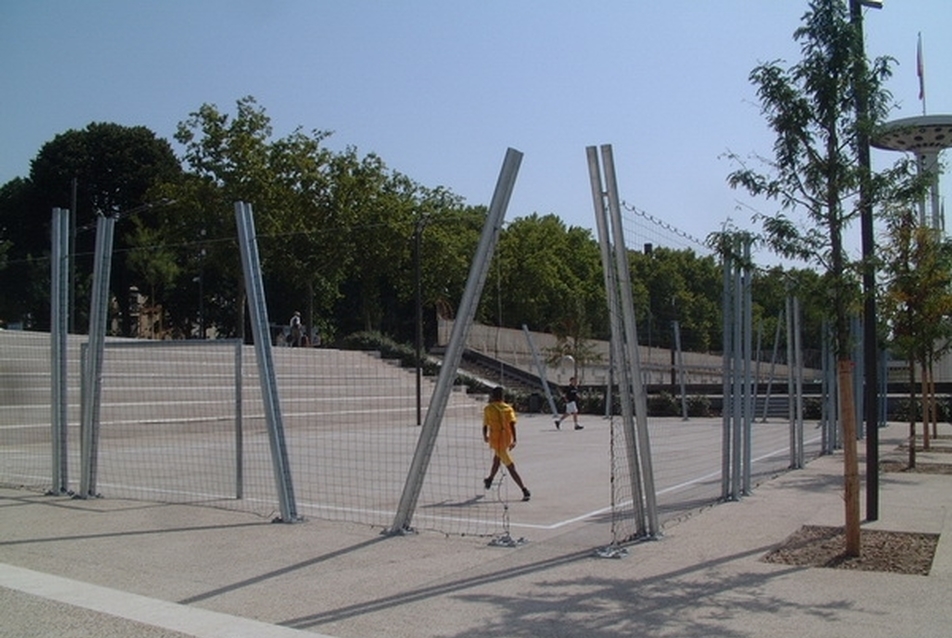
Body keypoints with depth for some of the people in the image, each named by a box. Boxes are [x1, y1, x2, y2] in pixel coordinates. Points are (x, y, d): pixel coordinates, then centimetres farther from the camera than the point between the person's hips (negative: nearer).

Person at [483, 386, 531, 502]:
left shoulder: (488, 409, -3)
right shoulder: (508, 408, 4)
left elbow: (485, 426, 1)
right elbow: (512, 424, -8)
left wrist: (485, 436, 20)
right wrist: (514, 440, -13)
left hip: (496, 440, -5)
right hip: (507, 439, 5)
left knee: (511, 467, -4)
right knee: (497, 458, 30)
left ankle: (525, 491, -9)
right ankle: (489, 480, 45)